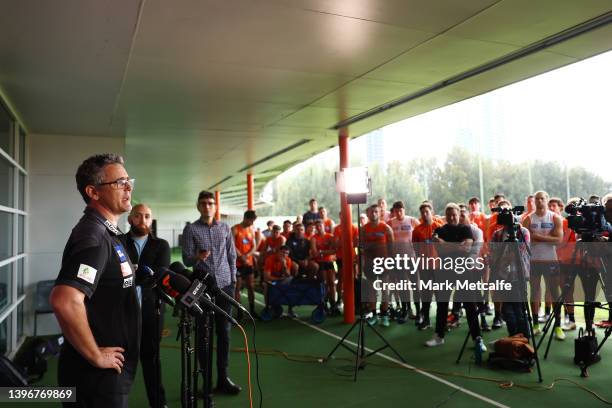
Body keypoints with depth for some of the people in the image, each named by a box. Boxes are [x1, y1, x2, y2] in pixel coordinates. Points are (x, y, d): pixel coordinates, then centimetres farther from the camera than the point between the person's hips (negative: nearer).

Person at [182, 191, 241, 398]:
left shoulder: (225, 228, 9)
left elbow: (232, 256, 12)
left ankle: (223, 377, 16)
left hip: (225, 286, 3)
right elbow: (186, 259, -5)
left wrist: (233, 280, 8)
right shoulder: (190, 229, 0)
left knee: (224, 332, 6)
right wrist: (197, 257, -26)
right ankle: (207, 380, 12)